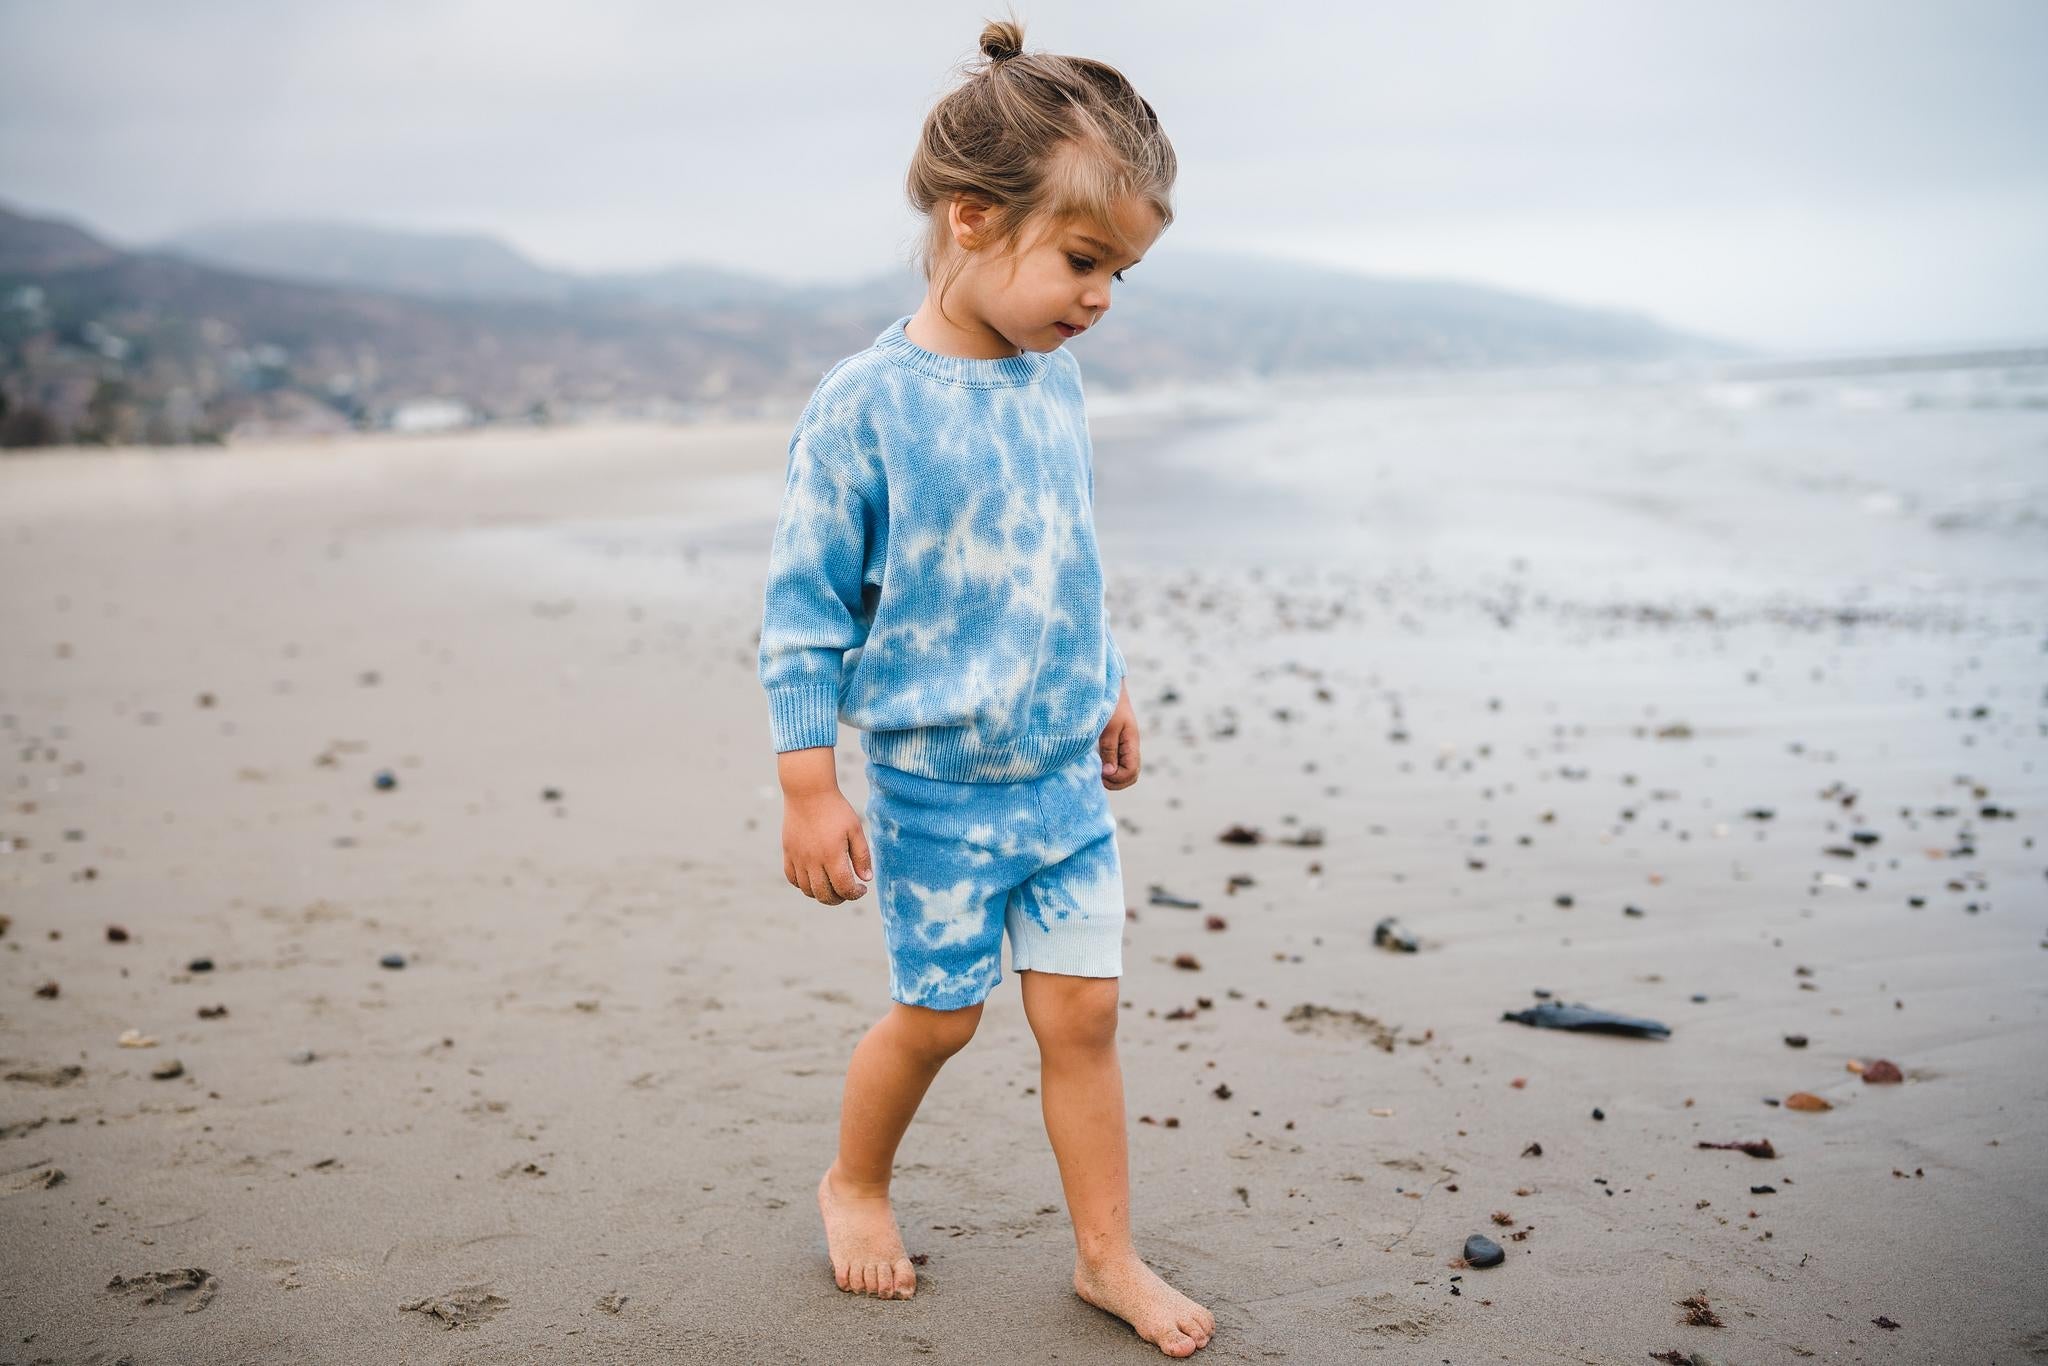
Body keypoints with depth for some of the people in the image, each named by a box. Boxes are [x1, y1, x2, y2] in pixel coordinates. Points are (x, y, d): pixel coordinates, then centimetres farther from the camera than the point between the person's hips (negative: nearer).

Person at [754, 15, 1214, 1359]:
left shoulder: (1054, 382, 2)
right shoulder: (865, 404, -17)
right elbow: (805, 606, -13)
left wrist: (1109, 693, 23)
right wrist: (811, 787, -13)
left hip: (1066, 771, 5)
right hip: (935, 783, -5)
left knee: (1083, 1008, 7)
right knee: (937, 1014, 10)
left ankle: (1109, 1254, 23)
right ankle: (855, 1182, 39)